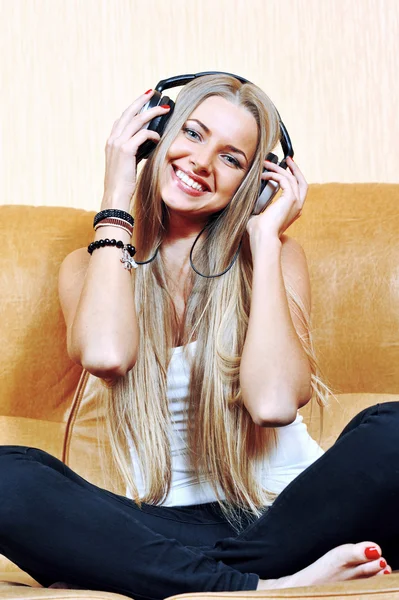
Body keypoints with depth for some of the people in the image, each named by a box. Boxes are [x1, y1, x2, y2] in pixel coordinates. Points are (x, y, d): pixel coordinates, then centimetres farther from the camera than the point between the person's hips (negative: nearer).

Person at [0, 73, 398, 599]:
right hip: (163, 528, 1)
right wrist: (116, 200, -8)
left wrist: (265, 236, -8)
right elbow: (106, 355, -20)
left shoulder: (273, 255, 4)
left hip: (279, 516, 0)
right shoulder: (92, 265, 7)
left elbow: (274, 402, -16)